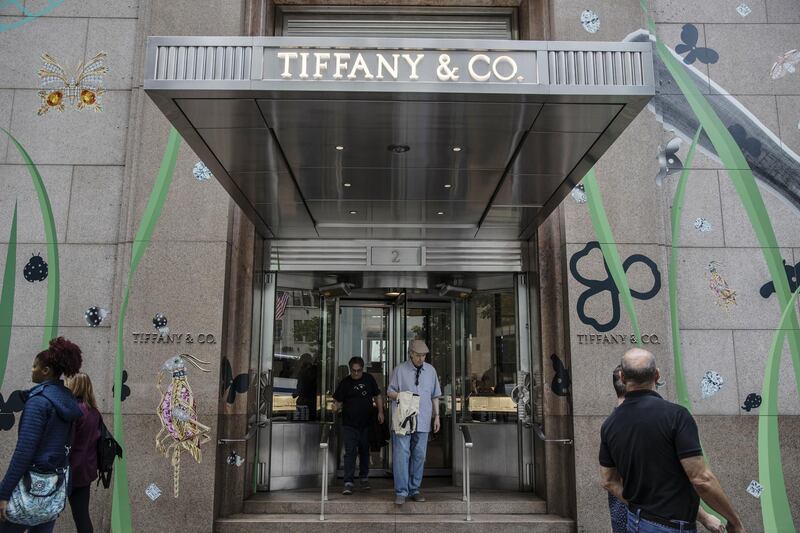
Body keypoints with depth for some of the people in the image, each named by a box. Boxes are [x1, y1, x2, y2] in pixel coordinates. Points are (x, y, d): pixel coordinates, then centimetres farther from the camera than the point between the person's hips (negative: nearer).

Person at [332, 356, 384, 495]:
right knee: (350, 452, -8)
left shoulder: (369, 379, 3)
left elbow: (377, 396, 11)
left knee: (364, 452, 14)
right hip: (349, 425, -3)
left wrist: (380, 412, 2)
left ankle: (364, 478, 30)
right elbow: (338, 402, 0)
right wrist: (337, 407, -20)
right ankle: (348, 483, -5)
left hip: (366, 423, 3)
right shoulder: (345, 382, -3)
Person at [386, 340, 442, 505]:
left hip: (422, 421, 3)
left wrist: (437, 416, 11)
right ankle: (401, 492, -1)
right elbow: (389, 392, 4)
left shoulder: (430, 370, 10)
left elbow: (435, 396, 15)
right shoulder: (400, 370, 0)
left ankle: (414, 490, 18)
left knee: (419, 456, 7)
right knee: (401, 455, -8)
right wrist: (399, 395, -17)